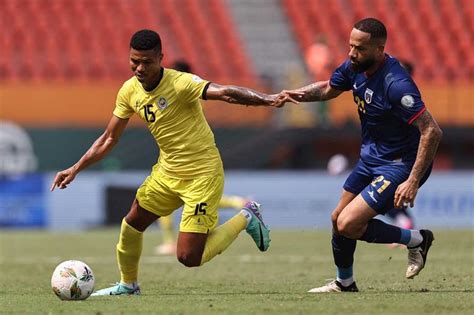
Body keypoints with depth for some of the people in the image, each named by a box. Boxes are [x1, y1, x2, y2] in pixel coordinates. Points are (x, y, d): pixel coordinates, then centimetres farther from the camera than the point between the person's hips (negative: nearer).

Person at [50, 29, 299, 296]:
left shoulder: (181, 84, -23)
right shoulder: (130, 91, -2)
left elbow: (225, 93, -37)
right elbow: (109, 139, 11)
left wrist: (267, 100, -53)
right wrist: (76, 169, 7)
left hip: (203, 174, -7)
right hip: (167, 171, 7)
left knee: (189, 258, -10)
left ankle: (245, 219, 13)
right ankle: (128, 284, 36)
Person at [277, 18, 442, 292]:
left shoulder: (395, 84, -30)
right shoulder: (355, 68, -4)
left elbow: (432, 131, -31)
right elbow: (329, 89, 18)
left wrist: (413, 181, -32)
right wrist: (298, 94, -3)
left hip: (399, 165, -9)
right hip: (371, 158, 9)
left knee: (348, 225, -17)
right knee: (338, 219, 16)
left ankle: (416, 240, 1)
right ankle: (344, 283, 38)